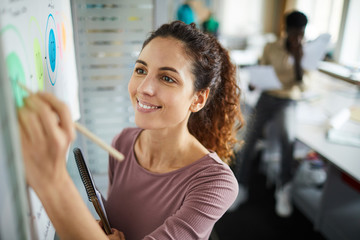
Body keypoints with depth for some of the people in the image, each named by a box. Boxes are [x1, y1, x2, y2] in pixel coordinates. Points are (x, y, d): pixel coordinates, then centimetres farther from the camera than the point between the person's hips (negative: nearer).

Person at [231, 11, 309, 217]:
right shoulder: (271, 48, 6)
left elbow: (302, 86, -3)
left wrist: (297, 60, -14)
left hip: (289, 101, -1)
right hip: (268, 96, 1)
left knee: (288, 136, -31)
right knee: (249, 138, -17)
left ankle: (284, 189, -11)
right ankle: (242, 189, -2)